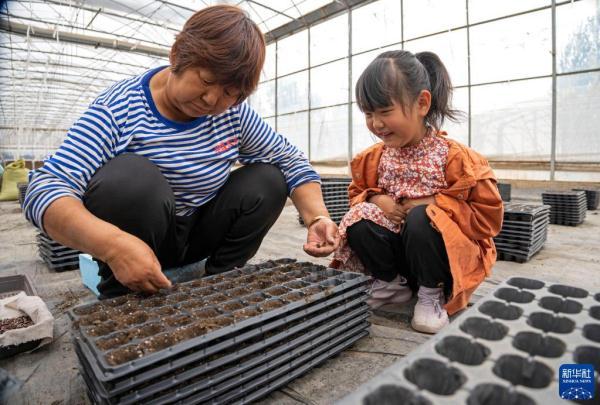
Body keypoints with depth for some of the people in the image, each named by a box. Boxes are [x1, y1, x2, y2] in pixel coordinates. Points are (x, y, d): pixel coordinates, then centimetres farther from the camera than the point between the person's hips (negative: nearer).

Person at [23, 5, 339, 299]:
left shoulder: (233, 112, -7)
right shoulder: (120, 109, -19)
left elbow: (290, 159, -3)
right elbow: (44, 189, -27)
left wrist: (318, 217, -20)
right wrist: (113, 244, -46)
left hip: (196, 235, 4)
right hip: (137, 242, -3)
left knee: (268, 180, -14)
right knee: (134, 176, -33)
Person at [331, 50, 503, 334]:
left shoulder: (455, 157, -16)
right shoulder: (374, 157, -3)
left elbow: (488, 215, -14)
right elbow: (358, 192, 11)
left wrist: (435, 204, -23)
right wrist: (375, 199, -12)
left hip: (447, 252, -4)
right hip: (397, 246, 5)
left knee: (421, 220, -35)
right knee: (358, 220, -20)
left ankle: (432, 292, -7)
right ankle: (392, 283, 4)